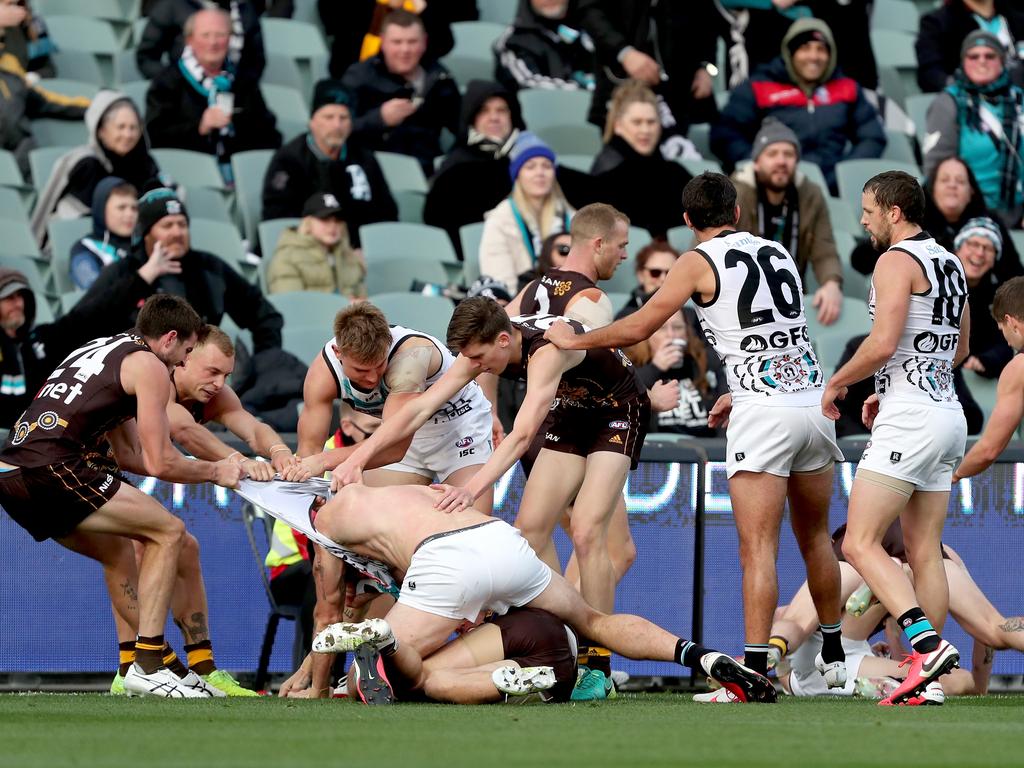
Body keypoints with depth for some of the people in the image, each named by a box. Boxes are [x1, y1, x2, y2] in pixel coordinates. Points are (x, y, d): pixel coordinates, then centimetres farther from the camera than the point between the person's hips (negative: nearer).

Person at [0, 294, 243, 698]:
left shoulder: (101, 349, 29)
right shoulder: (150, 366, 2)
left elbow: (130, 453, 33)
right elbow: (159, 463, -1)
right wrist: (215, 472, 15)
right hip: (50, 468, -9)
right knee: (169, 532, 1)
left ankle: (133, 669, 23)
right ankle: (148, 668, -4)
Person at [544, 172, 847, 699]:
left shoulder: (700, 263, 0)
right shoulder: (777, 253, 16)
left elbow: (638, 328, 1)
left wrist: (573, 340, 15)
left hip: (763, 415, -6)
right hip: (813, 398, 6)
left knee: (758, 549, -8)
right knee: (815, 539, 18)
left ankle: (756, 669, -16)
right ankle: (833, 656, 27)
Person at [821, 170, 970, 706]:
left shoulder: (897, 260, -11)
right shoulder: (950, 264, 17)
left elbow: (883, 343, -21)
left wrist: (837, 382, -5)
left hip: (908, 421, -9)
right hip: (948, 415, 9)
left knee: (860, 544, -11)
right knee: (924, 553, 9)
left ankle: (927, 644, -25)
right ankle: (924, 680, 7)